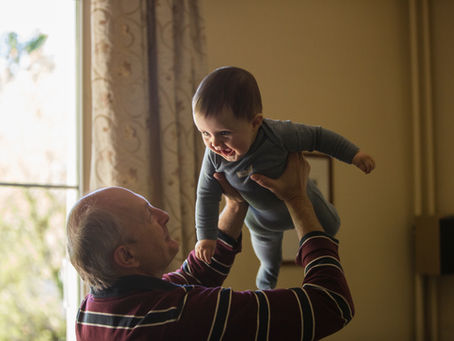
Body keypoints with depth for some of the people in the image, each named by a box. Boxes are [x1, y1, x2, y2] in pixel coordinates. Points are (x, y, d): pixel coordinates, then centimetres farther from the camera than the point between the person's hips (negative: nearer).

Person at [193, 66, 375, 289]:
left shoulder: (278, 135, -44)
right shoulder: (214, 156, -35)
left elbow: (317, 137, -27)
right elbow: (207, 195, -19)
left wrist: (353, 154, -22)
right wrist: (205, 236, -16)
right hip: (260, 216, 3)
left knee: (329, 227, 25)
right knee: (266, 247, 33)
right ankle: (268, 273, 67)